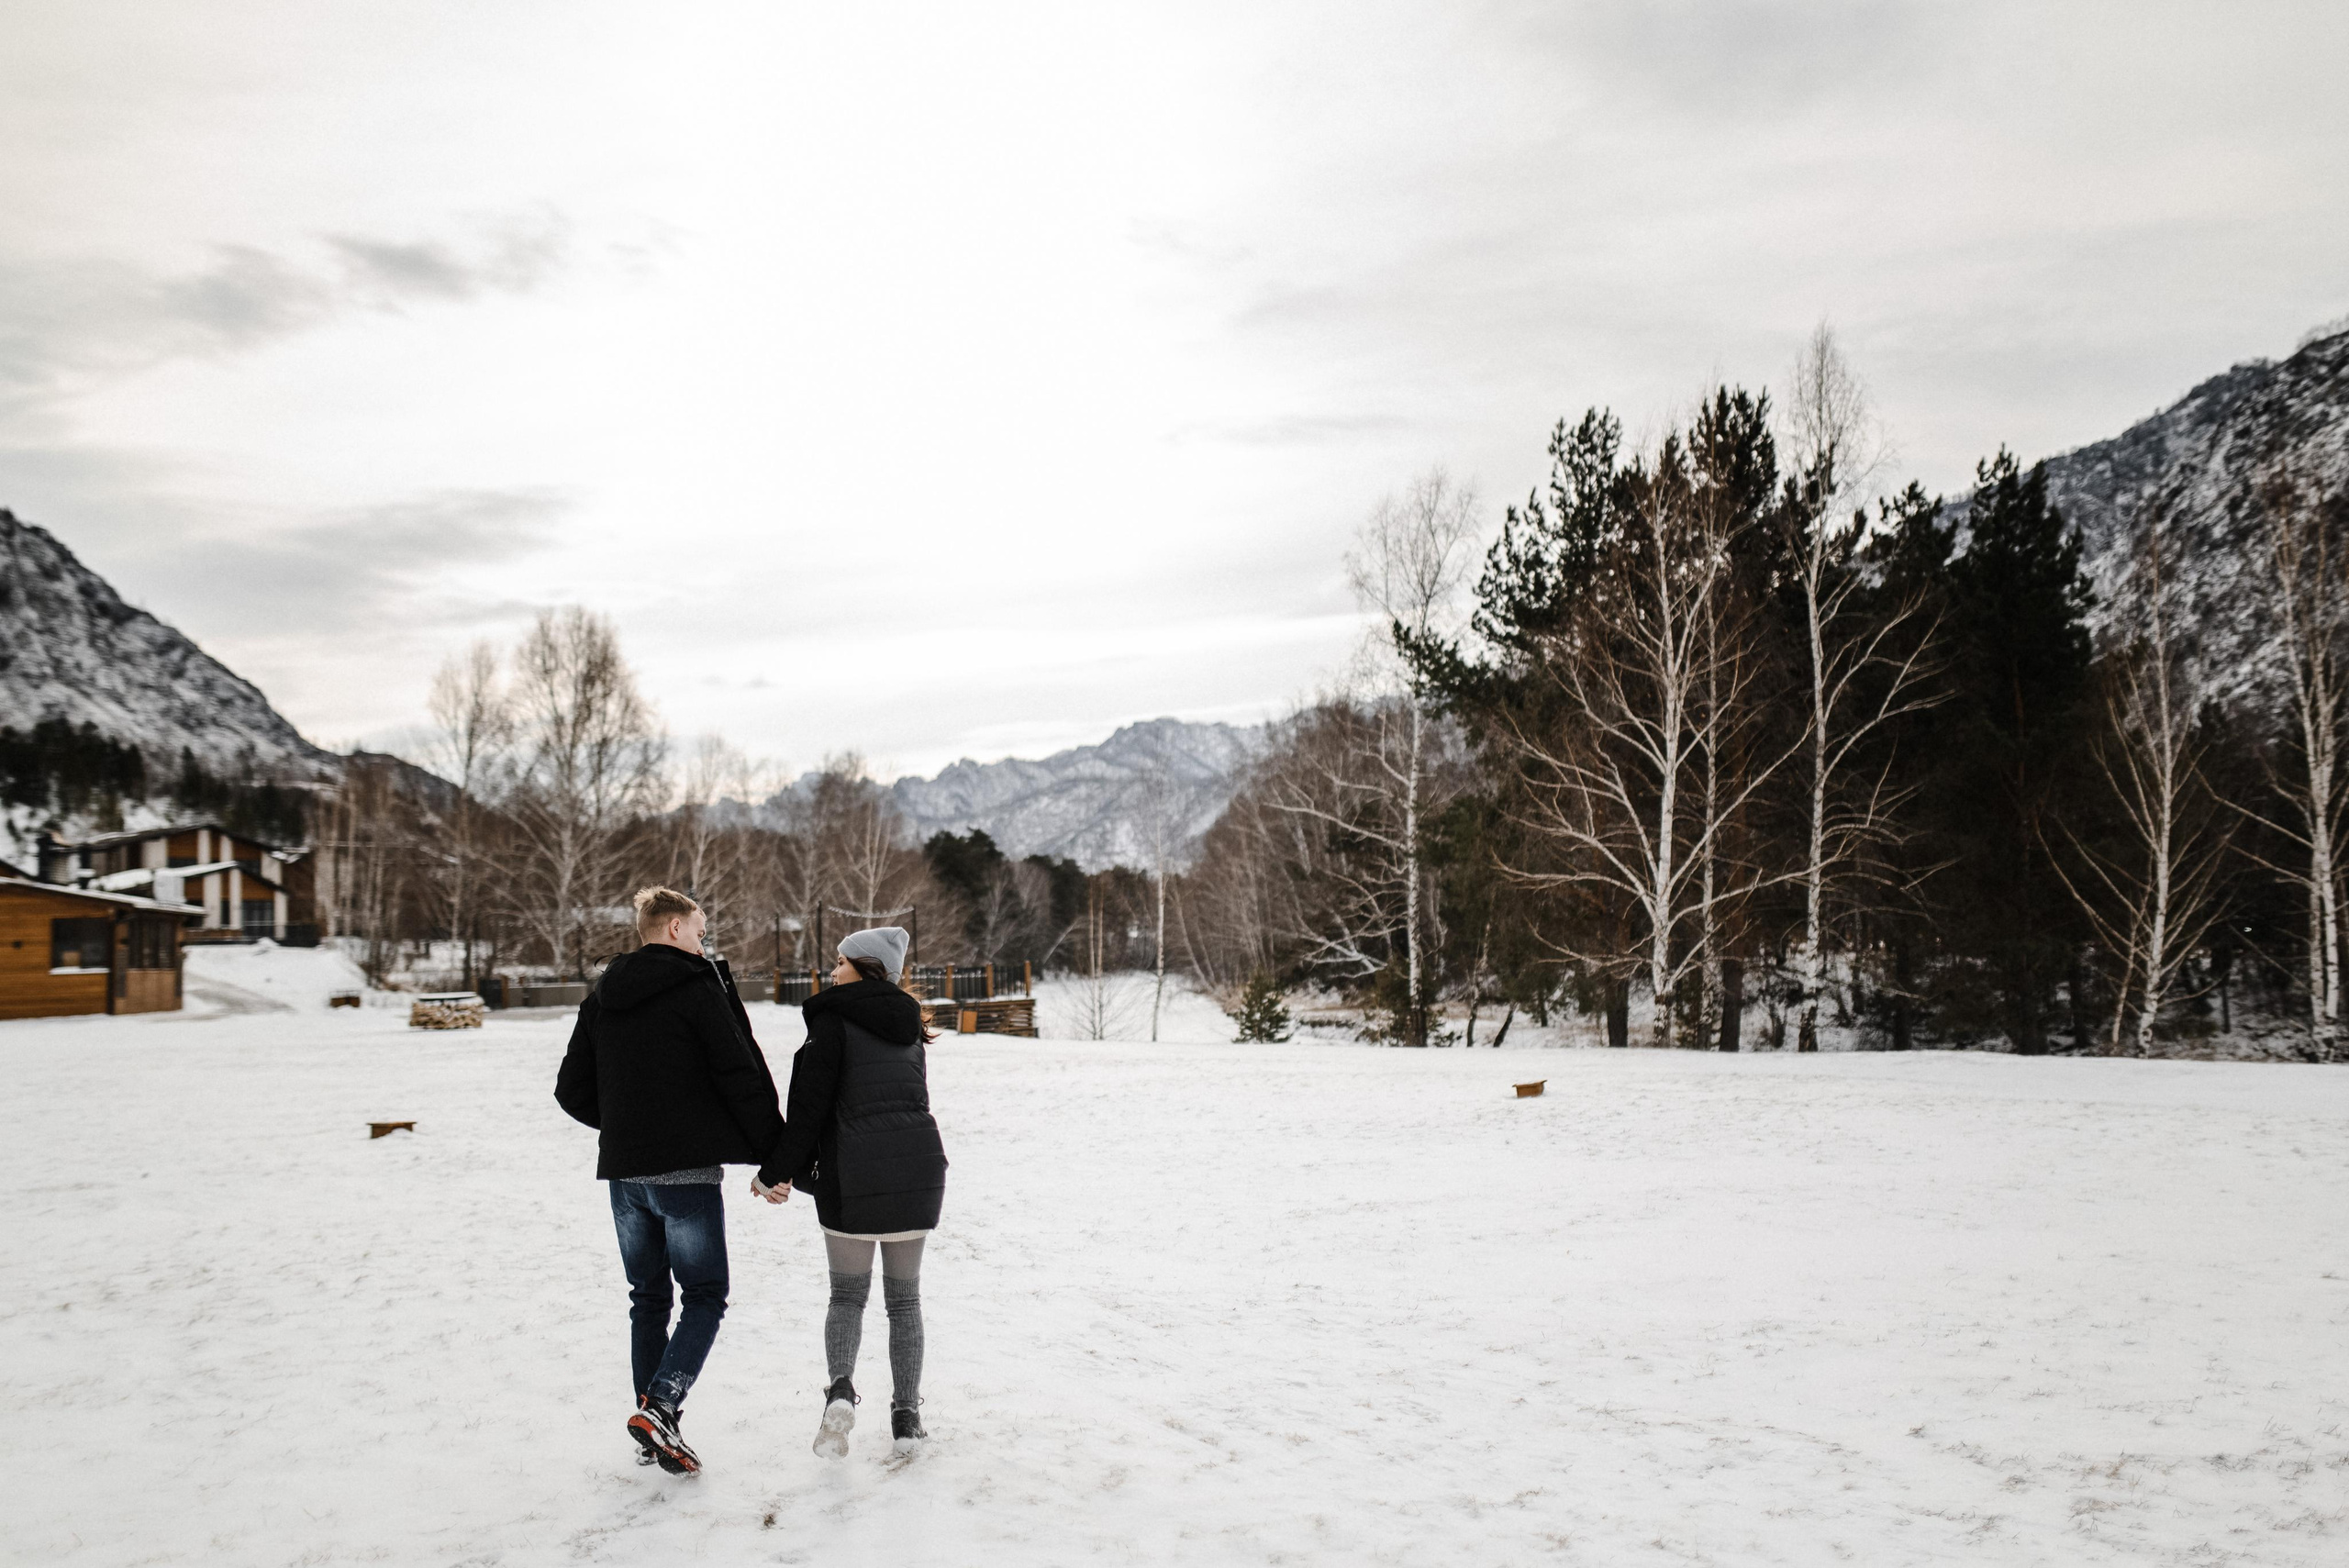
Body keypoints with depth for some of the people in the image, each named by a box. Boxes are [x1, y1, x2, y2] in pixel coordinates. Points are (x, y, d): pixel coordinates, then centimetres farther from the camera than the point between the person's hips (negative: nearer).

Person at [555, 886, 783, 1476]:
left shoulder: (600, 999, 10)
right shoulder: (699, 990, -9)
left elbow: (572, 1091, 13)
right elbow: (743, 1079, -11)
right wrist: (775, 1159, -3)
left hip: (623, 1173, 6)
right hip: (686, 1172, -6)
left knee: (647, 1298, 16)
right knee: (705, 1296, 4)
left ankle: (654, 1429, 18)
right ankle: (659, 1409, -13)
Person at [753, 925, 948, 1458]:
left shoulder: (833, 1018, -5)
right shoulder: (908, 1025, 15)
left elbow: (809, 1104, -10)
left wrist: (777, 1173, -1)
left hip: (853, 1179, -4)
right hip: (919, 1172, 5)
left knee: (847, 1294, 13)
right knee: (904, 1297, 15)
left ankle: (840, 1389, -9)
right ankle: (907, 1416, 14)